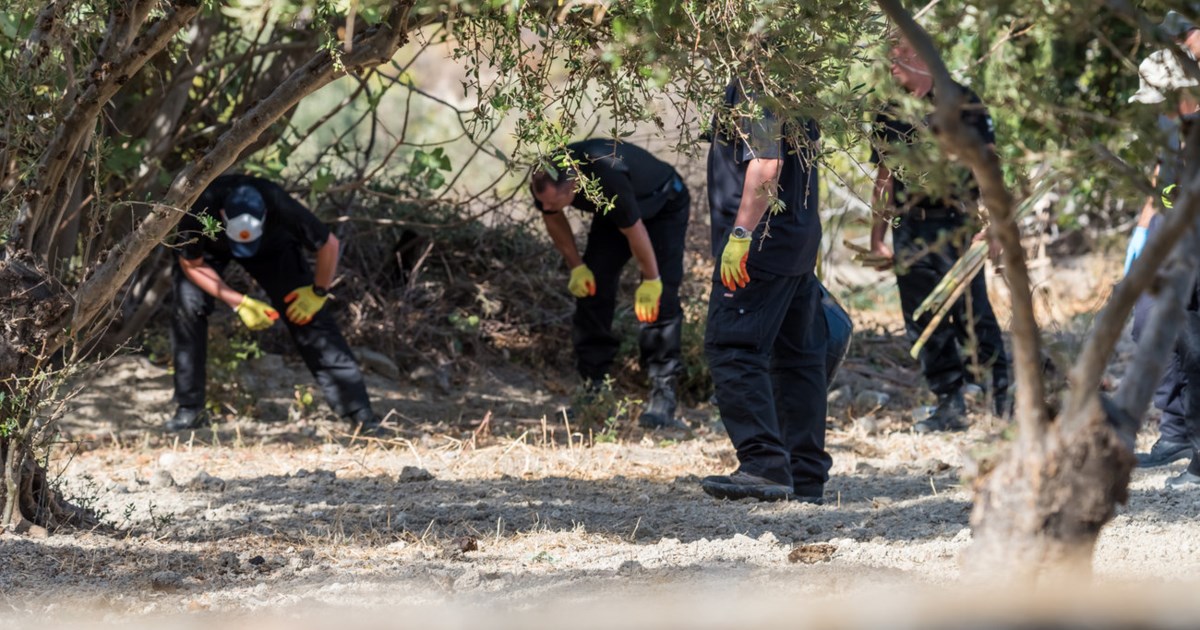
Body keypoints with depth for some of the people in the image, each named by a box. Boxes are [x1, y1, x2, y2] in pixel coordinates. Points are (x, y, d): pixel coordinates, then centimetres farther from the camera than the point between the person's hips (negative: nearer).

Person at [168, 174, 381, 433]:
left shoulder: (279, 206, -41)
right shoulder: (200, 211, -41)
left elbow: (329, 244, -24)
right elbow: (191, 265, -23)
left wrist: (318, 293, -17)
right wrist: (239, 303, -27)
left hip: (272, 245, 0)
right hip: (209, 247, 0)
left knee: (308, 316, -13)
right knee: (188, 307, -22)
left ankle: (360, 413, -12)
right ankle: (190, 409, -8)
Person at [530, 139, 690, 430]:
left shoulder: (609, 181, -45)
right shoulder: (544, 181, -25)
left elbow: (634, 230, -31)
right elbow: (553, 219, -2)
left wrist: (651, 281, -19)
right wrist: (576, 266, -3)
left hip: (664, 207, -6)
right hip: (612, 212, 6)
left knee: (659, 299, -18)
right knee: (590, 287, -6)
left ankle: (663, 394, -20)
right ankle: (593, 386, 2)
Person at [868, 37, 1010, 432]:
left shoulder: (960, 102, -1)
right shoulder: (890, 114, 15)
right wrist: (877, 236, 15)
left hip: (955, 224, -6)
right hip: (910, 232, 6)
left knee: (973, 315, -9)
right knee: (924, 323, 5)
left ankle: (1004, 396, 0)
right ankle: (950, 405, 11)